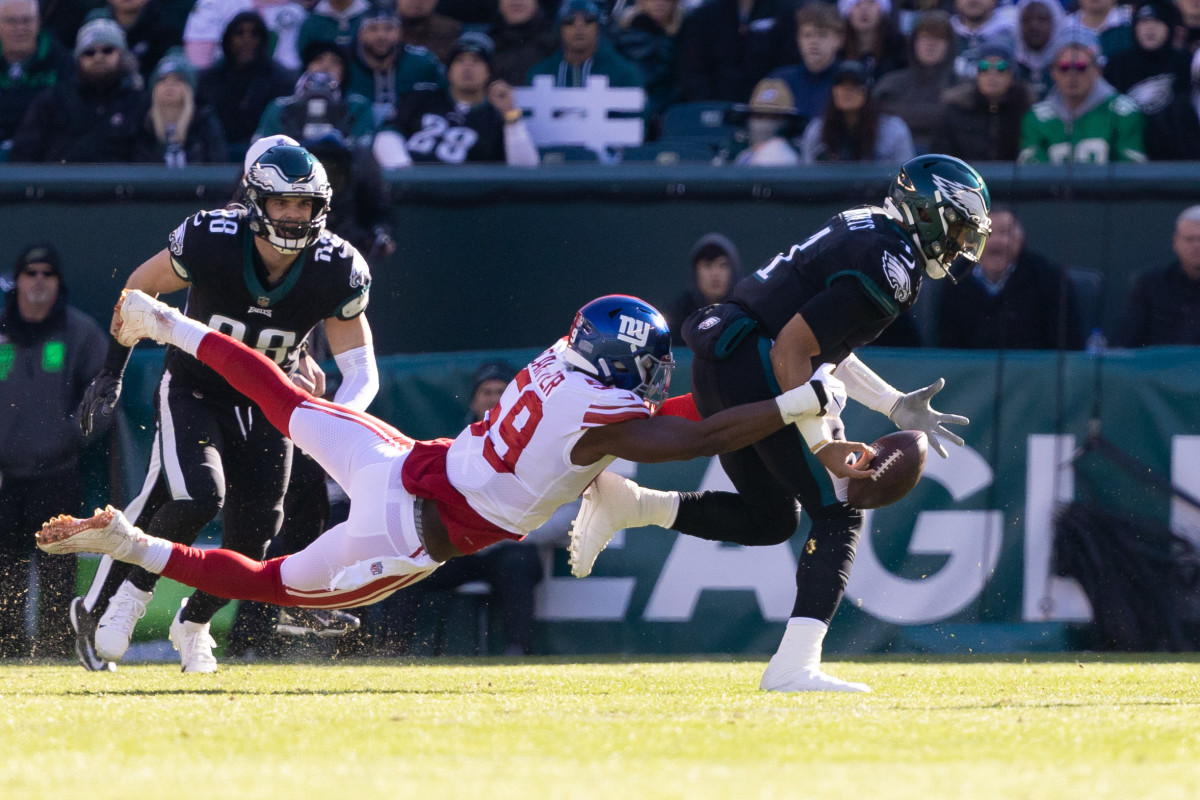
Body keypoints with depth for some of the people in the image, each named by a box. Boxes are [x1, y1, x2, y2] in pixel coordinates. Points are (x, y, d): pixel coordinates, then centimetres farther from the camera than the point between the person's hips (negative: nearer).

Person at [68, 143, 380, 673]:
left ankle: (193, 625, 26)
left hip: (266, 404, 3)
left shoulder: (337, 272, -20)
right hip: (193, 390, -3)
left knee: (252, 534, -3)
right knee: (197, 497, -26)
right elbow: (140, 287, -5)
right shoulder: (208, 242, -25)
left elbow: (361, 370, -12)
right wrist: (111, 374, -3)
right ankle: (130, 594, -2)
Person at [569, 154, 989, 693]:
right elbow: (791, 350, -20)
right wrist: (823, 446, -18)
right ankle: (793, 665, -16)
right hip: (756, 370, -10)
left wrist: (897, 407, 20)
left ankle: (622, 503, 13)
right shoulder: (887, 269, -15)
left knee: (770, 519, 20)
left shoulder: (865, 228, 17)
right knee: (837, 513, -7)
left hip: (719, 364, 10)